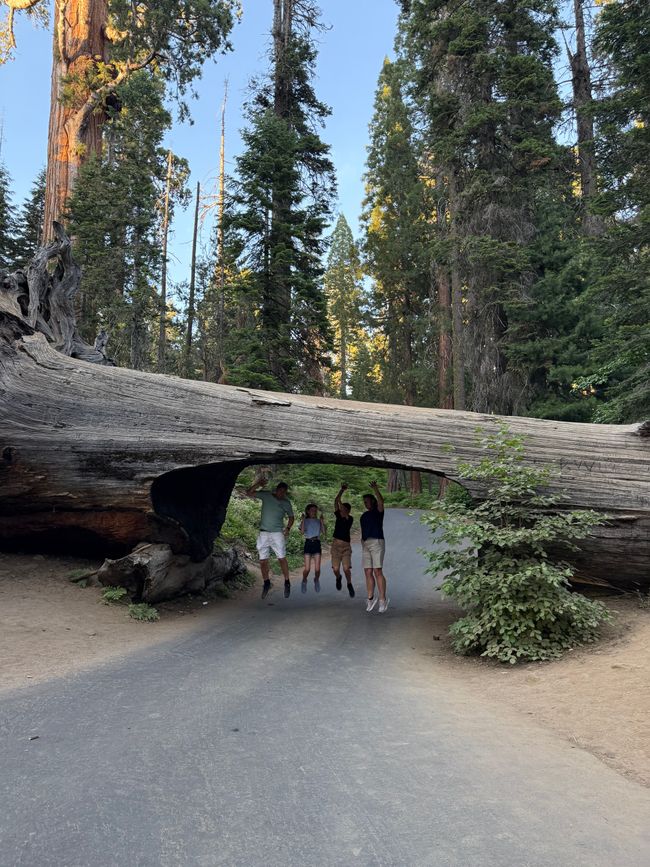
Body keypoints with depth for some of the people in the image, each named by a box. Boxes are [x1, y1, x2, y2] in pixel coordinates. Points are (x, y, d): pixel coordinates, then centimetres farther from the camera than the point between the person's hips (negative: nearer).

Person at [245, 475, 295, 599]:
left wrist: (288, 528, -5)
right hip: (263, 533, 1)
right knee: (263, 560, 4)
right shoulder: (266, 495, 1)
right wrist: (257, 484, -14)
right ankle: (266, 583, 22)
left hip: (277, 533, -1)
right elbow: (248, 493, 0)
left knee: (282, 559, -7)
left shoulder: (286, 502, 2)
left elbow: (291, 517, 12)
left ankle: (287, 583, 7)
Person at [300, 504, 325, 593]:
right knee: (307, 569, -8)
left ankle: (316, 580, 25)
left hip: (317, 543, 2)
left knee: (317, 568, -6)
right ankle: (304, 581, 22)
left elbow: (324, 531, -3)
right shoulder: (305, 521, 8)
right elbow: (302, 532, -9)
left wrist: (322, 520, -7)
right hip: (308, 543, -1)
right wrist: (303, 519, -11)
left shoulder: (318, 521, 13)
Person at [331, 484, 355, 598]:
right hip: (336, 544, 3)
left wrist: (341, 503, -39)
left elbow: (346, 515, -27)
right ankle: (338, 578, 33)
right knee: (335, 568, -2)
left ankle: (349, 584, 18)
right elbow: (336, 502, -5)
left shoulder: (350, 519, -5)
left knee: (346, 568, -10)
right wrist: (342, 490, -13)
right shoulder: (338, 516, 3)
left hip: (346, 545, -2)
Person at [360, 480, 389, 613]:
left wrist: (376, 489, -33)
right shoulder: (364, 516, 21)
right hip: (366, 544, 6)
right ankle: (371, 598, 11)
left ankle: (383, 599, -6)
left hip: (377, 542, -6)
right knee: (368, 572, 3)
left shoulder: (378, 512, 1)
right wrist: (362, 546, 17)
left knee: (377, 572, -12)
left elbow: (381, 502, -21)